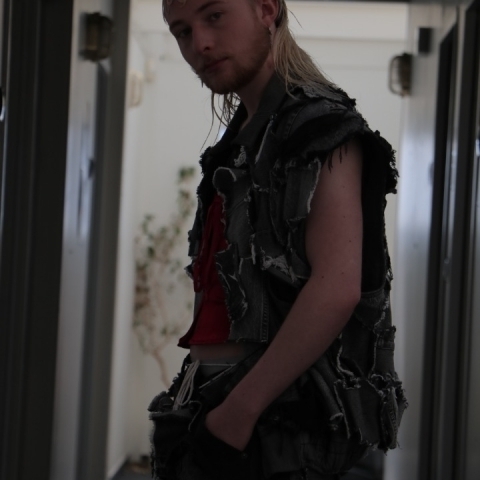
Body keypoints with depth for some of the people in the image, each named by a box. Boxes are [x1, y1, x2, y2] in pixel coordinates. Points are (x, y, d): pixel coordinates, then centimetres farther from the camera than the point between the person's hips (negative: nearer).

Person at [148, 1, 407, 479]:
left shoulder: (323, 127, -10)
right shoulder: (241, 142, 18)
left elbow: (336, 290, -22)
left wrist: (237, 412, -21)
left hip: (272, 425, -9)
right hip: (212, 414, 9)